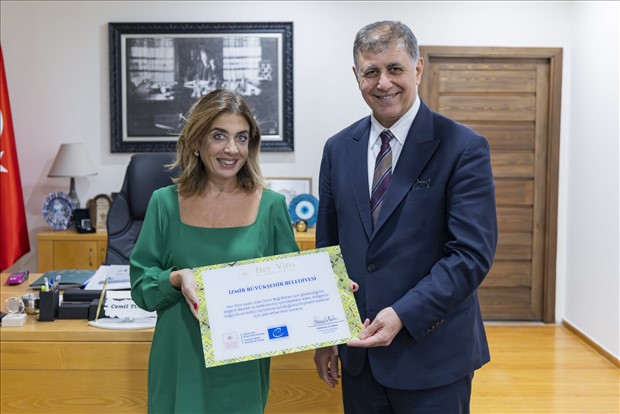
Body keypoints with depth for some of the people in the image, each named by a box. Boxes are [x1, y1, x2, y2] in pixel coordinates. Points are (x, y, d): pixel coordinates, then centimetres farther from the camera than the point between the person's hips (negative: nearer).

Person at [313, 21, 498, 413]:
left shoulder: (463, 148, -10)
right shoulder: (339, 149, 5)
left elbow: (473, 253, -15)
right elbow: (328, 247, 9)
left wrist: (403, 315, -22)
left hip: (433, 355, -4)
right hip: (358, 351, 4)